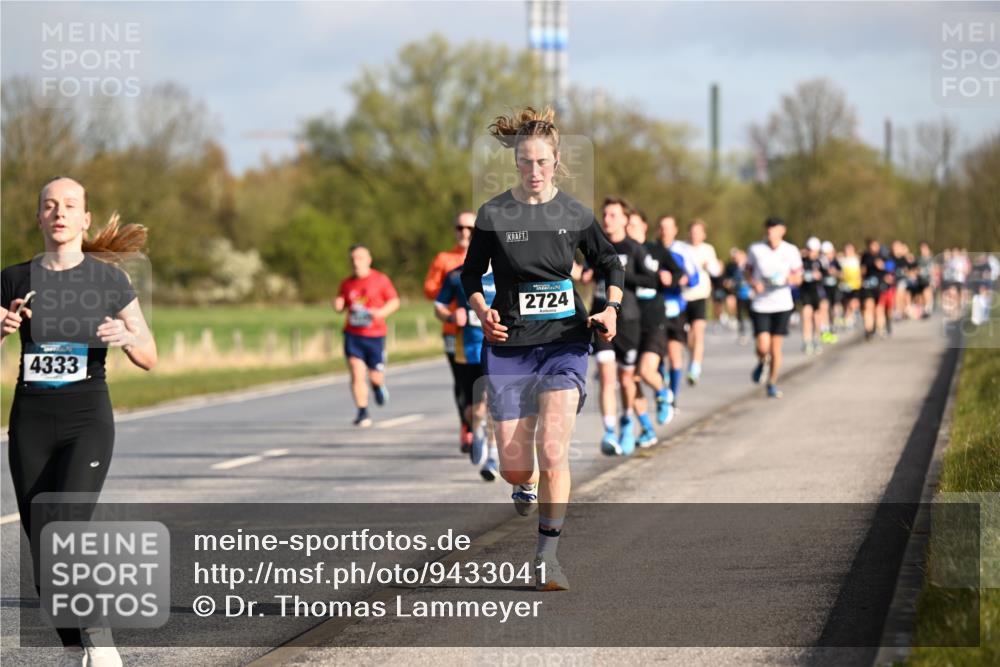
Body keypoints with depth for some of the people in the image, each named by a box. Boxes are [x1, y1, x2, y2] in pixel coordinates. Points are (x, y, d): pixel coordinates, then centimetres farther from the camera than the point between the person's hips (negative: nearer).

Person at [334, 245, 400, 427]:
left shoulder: (380, 279, -1)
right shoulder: (347, 283, 8)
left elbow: (394, 302, 3)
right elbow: (341, 305, 19)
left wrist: (380, 313, -15)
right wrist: (338, 305, -5)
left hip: (375, 335, -2)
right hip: (352, 335, 2)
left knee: (375, 376, 2)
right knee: (357, 374, -10)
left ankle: (378, 385, 39)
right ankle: (363, 413, -4)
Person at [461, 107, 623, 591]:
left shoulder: (575, 214, 0)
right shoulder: (493, 214, -2)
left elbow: (610, 265, 14)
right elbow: (471, 275, 8)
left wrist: (611, 308, -3)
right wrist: (482, 312, -10)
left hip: (564, 342, -1)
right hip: (509, 347, 1)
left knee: (553, 451, -16)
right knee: (514, 467, 1)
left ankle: (547, 556, -4)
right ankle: (525, 484, 41)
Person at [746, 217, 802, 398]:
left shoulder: (791, 251, -1)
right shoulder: (755, 249, -3)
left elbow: (798, 277, 7)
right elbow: (749, 270, 12)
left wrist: (790, 279, -16)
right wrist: (753, 283, -9)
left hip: (782, 305, 1)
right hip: (760, 306, -1)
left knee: (776, 348, 3)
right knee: (763, 346, -13)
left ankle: (772, 384, 20)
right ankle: (762, 364, 23)